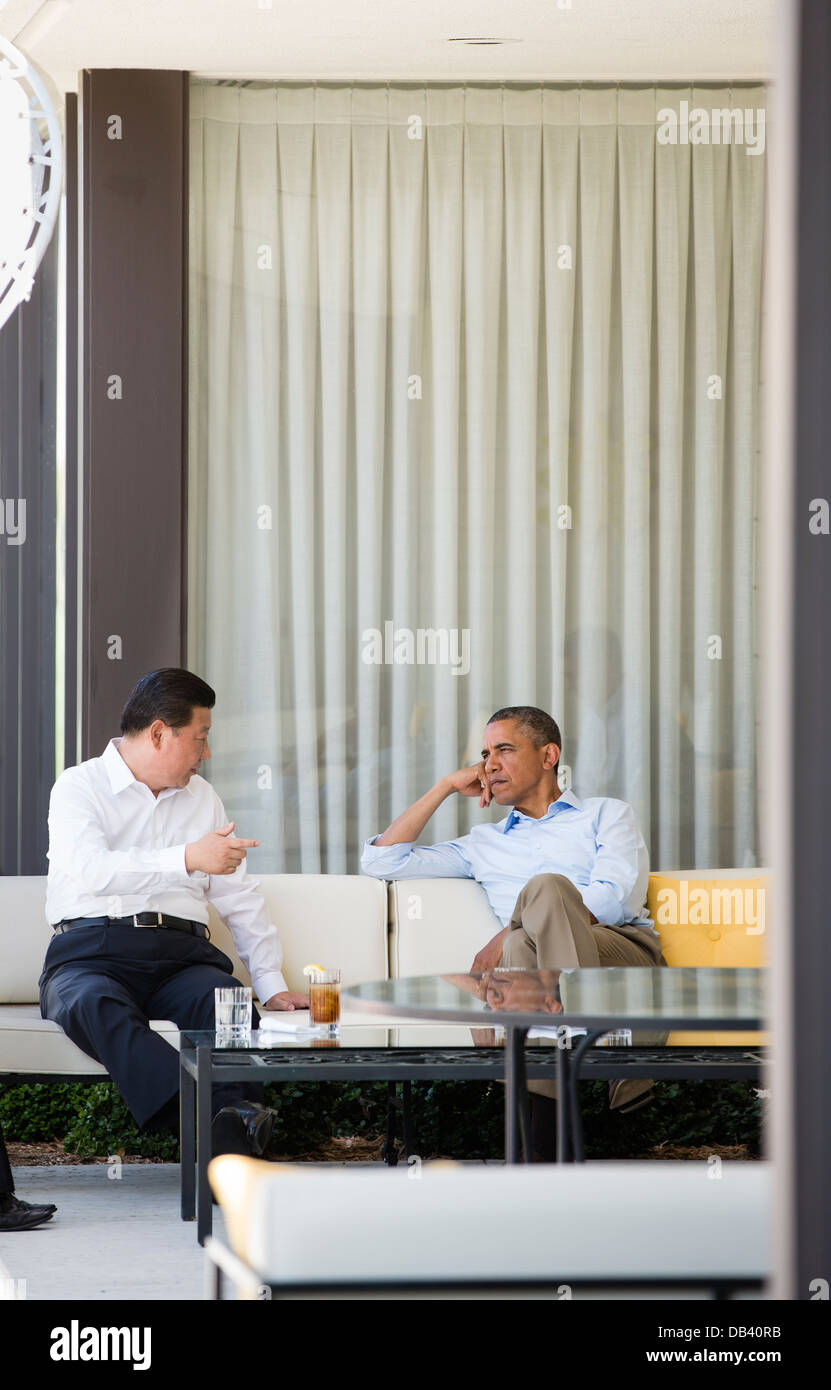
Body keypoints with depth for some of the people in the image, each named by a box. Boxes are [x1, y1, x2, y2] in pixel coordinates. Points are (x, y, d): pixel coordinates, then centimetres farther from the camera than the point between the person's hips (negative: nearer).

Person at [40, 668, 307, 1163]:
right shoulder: (80, 787, 6)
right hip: (93, 950, -4)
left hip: (181, 954, 4)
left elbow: (243, 898, 25)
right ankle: (218, 1118, -58)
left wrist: (272, 983, 13)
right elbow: (89, 872, -15)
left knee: (225, 996, -32)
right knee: (95, 1005, -39)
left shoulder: (202, 796, 24)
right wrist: (188, 859, -24)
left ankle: (236, 1144, -53)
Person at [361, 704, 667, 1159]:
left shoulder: (606, 814, 24)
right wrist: (447, 786, 29)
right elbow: (381, 861, 31)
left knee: (545, 885, -33)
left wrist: (508, 936, -4)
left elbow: (616, 899, 4)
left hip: (628, 955, -2)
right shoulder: (485, 844, 36)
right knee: (523, 948, -37)